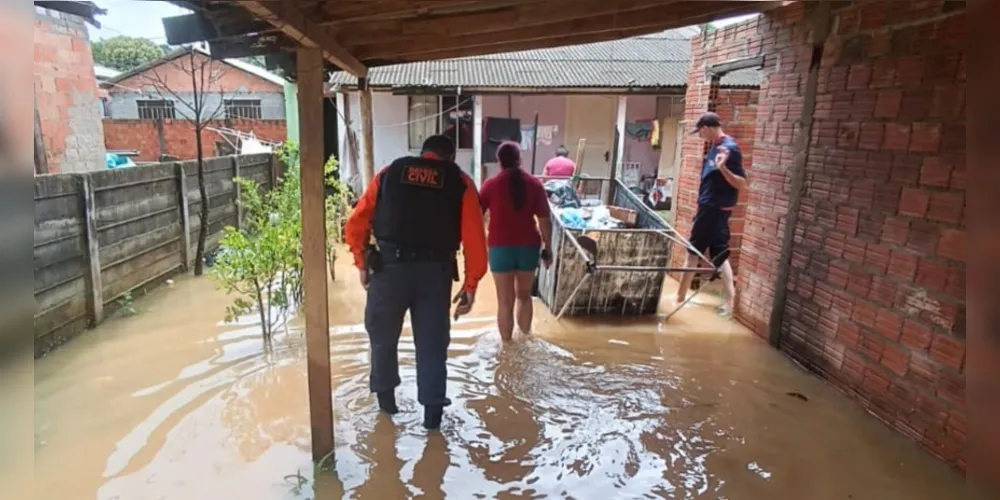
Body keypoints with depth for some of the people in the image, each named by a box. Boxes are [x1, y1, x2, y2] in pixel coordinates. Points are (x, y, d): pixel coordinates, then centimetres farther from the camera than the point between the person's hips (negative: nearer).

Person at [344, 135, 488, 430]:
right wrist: (470, 285, 3)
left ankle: (386, 396, 35)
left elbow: (356, 224, 8)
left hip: (389, 268, 1)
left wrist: (362, 263, 16)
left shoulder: (389, 173, 12)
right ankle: (433, 410, 17)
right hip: (434, 271, -1)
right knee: (432, 343, 12)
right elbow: (474, 239, -1)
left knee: (383, 337, 21)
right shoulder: (460, 182, 8)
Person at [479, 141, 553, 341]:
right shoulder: (534, 183, 0)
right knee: (524, 295, 21)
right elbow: (544, 219, -2)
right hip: (529, 246, 3)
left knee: (505, 301, 4)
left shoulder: (491, 184, -4)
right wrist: (547, 247, 6)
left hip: (501, 247, -2)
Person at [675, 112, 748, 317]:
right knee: (694, 251, 12)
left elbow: (742, 184, -21)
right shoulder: (715, 146, 9)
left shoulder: (730, 148, -17)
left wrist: (723, 168, -35)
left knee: (720, 256, -2)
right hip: (706, 208, 10)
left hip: (717, 210, -10)